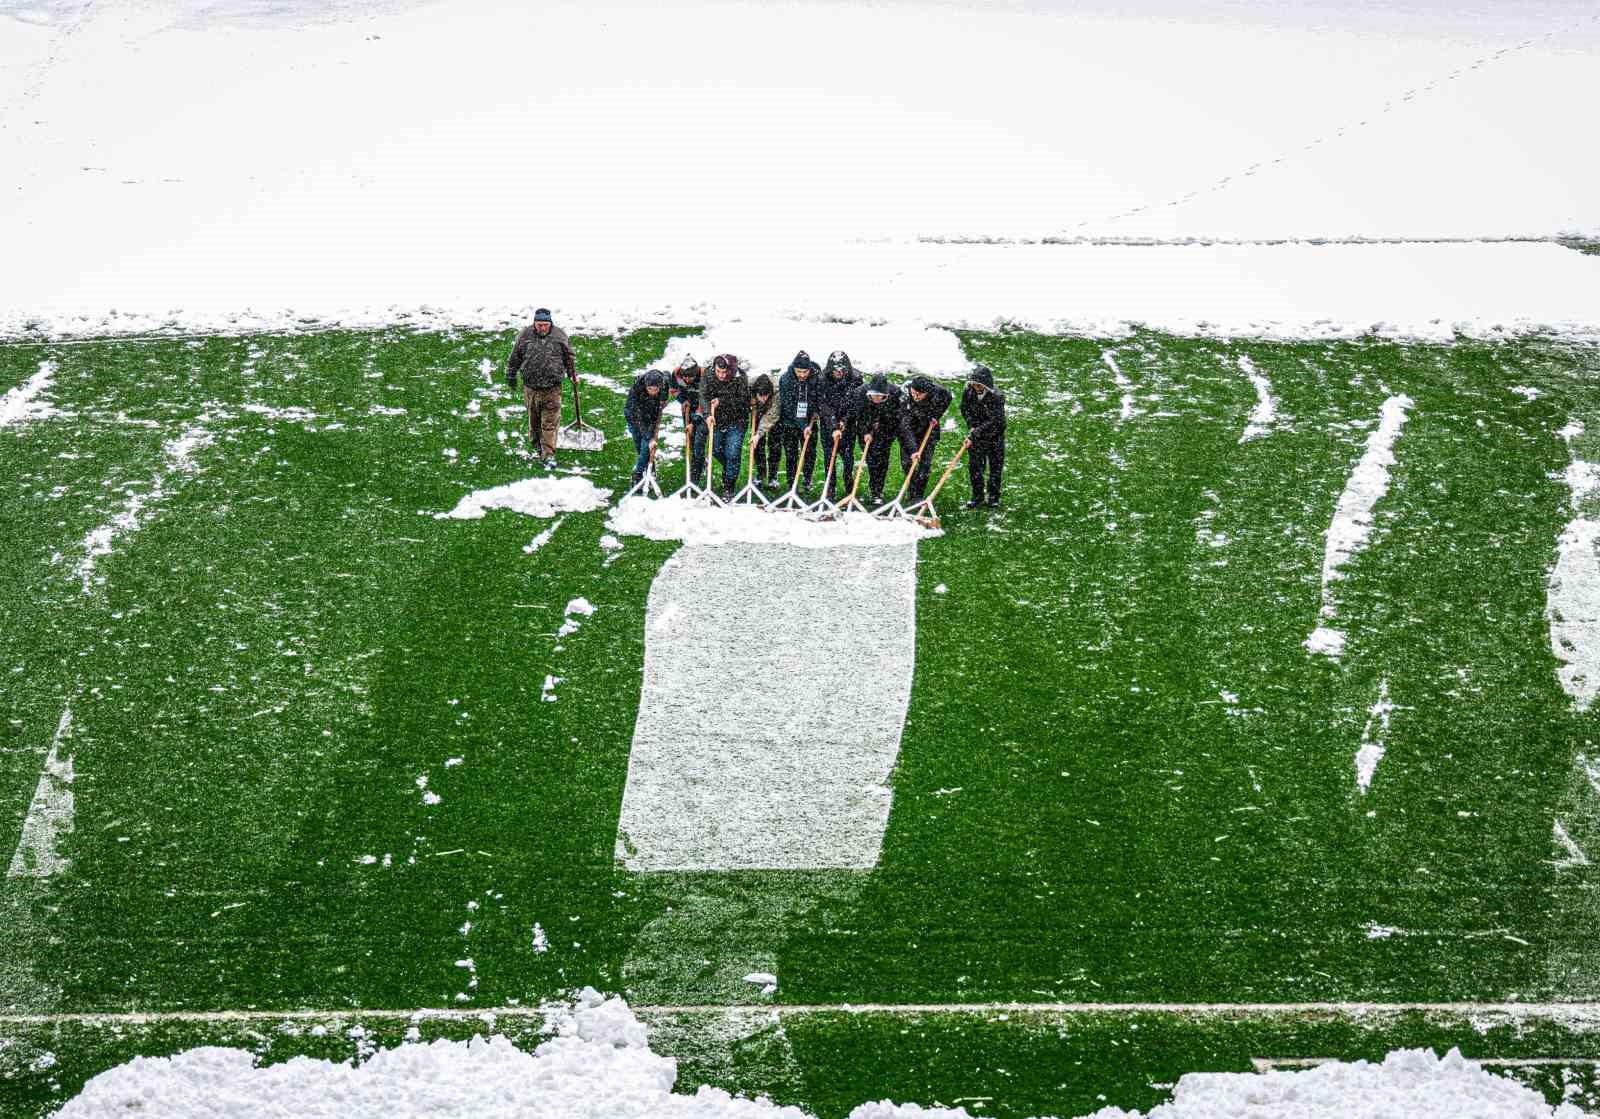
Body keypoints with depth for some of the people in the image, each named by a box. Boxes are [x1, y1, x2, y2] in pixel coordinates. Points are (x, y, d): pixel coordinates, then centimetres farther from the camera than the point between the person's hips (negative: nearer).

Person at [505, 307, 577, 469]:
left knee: (550, 423, -4)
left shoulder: (559, 335, -1)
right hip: (531, 387, 1)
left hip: (552, 389, -1)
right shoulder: (525, 335, -2)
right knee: (533, 419, 14)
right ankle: (535, 444, 37)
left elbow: (570, 357, 14)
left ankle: (549, 454, -2)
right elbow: (514, 358, 9)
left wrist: (573, 374, 18)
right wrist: (511, 377, 14)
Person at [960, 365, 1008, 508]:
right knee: (974, 465, 3)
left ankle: (993, 496, 19)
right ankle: (977, 495, 16)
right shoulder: (969, 393, -12)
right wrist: (971, 425, -9)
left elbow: (994, 421, -27)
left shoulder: (997, 396, -26)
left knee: (995, 466, 6)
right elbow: (964, 409, 6)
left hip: (995, 436, -3)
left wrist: (976, 433, -31)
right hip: (976, 435, 3)